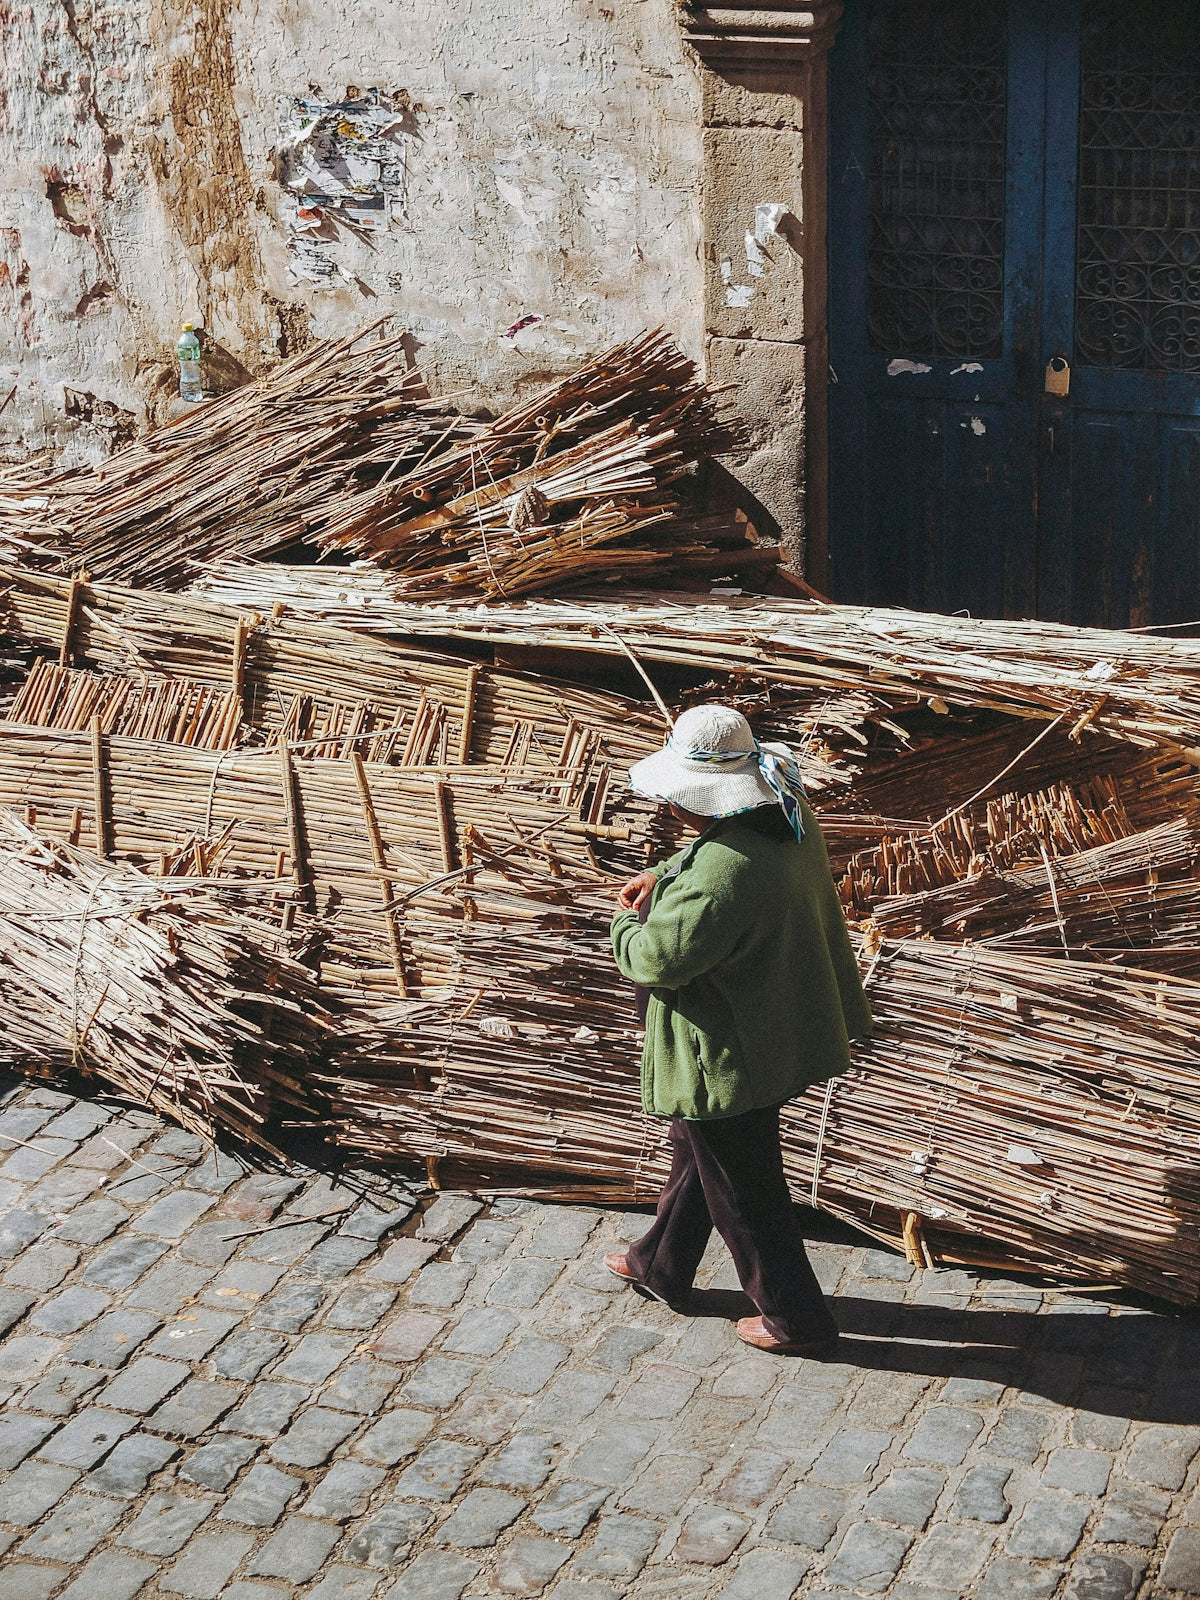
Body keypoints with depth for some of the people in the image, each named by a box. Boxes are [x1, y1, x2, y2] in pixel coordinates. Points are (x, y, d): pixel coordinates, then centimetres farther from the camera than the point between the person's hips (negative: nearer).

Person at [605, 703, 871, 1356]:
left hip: (729, 1054, -10)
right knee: (696, 1151, 29)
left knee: (740, 1191, 11)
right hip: (776, 1027, 10)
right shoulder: (790, 819, -6)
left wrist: (628, 921, -5)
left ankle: (796, 1319, 27)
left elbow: (658, 959, -26)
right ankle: (661, 1266, 50)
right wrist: (663, 882, 0)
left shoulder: (721, 873, -37)